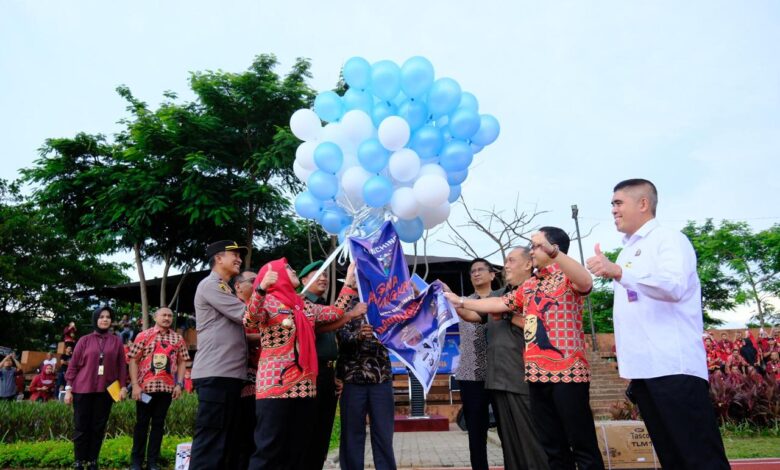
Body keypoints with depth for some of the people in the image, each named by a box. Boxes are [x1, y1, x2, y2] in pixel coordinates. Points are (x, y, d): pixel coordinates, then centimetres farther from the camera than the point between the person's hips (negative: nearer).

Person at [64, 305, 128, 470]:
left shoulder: (116, 342, 5)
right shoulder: (84, 340, 3)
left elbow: (122, 365, 5)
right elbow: (73, 365, 3)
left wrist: (123, 386, 0)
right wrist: (69, 389, -1)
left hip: (105, 391, 1)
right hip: (83, 390, -1)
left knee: (98, 427, 7)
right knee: (81, 427, 4)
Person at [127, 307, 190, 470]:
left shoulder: (178, 338, 6)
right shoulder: (143, 336, 0)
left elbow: (181, 362, 9)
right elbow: (133, 360, -2)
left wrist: (179, 384, 0)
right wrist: (135, 385, -9)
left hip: (167, 388, 2)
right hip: (145, 387, -2)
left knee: (158, 423, 8)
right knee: (142, 423, 7)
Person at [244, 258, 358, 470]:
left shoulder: (305, 307, 18)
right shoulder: (268, 302, -3)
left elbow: (336, 312, 20)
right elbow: (250, 320, -22)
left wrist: (350, 281, 22)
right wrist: (261, 287, -37)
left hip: (304, 386, 7)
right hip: (275, 385, -7)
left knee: (297, 451, 12)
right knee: (268, 450, -6)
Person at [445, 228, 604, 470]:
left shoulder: (567, 275, -2)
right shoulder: (529, 285, 19)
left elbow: (586, 283, -25)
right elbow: (500, 304, 22)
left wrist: (553, 252, -37)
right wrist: (461, 301, 22)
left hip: (568, 371, -7)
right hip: (537, 373, 7)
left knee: (583, 445, -1)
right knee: (552, 446, 13)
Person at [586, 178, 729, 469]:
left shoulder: (669, 239, -5)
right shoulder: (626, 251, 19)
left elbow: (675, 286, -25)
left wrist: (619, 272, -36)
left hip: (674, 367, -8)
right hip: (641, 369, 8)